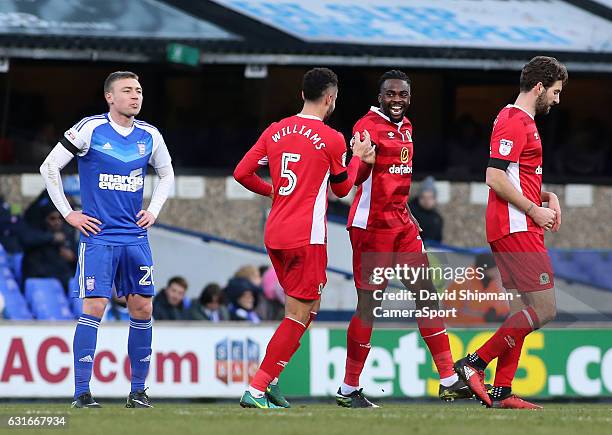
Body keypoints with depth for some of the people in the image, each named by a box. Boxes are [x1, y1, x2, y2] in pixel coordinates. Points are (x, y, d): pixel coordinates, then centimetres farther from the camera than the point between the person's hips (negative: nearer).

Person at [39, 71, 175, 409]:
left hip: (135, 237, 5)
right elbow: (49, 167, -3)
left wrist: (153, 210, 12)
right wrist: (68, 213, -4)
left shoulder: (149, 136, 7)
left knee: (142, 308, 2)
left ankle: (138, 390, 12)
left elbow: (166, 175, 26)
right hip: (98, 235, -5)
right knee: (94, 307, -12)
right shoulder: (90, 130, -7)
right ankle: (82, 393, -8)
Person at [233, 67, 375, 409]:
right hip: (307, 236, -7)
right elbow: (342, 188, 8)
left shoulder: (276, 131, 8)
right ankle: (256, 390, -12)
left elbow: (242, 173, 8)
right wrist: (358, 157, 23)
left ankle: (270, 380, 13)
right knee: (299, 315, -3)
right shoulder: (332, 139, -7)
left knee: (308, 308, 21)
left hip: (275, 234, 7)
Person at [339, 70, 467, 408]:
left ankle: (449, 381, 7)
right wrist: (363, 159, -40)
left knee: (426, 295, 5)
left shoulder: (405, 126, 14)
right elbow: (355, 179, -20)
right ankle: (348, 390, 4)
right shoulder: (368, 126, -12)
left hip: (401, 224, 8)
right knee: (369, 304, -5)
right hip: (372, 225, -8)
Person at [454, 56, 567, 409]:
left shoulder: (522, 122, 20)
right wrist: (535, 210, -15)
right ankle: (473, 364, -10)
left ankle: (502, 392, 8)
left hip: (518, 229, 11)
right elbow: (495, 178, -21)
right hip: (516, 230, -11)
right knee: (545, 309, -12)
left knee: (522, 312, 9)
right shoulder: (515, 122, -13)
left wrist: (549, 196, 13)